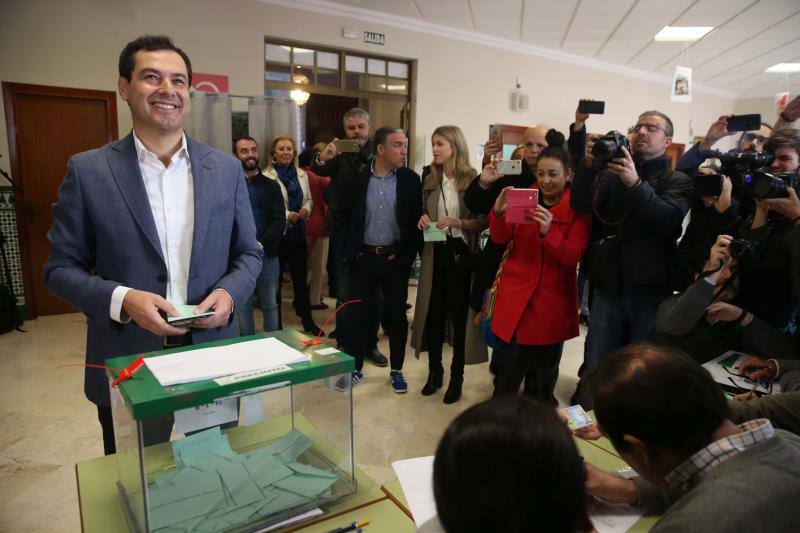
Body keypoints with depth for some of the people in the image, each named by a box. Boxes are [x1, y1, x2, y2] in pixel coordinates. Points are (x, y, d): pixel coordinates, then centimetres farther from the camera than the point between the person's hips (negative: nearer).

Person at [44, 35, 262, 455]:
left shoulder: (226, 169, 1)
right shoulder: (88, 171, -4)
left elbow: (249, 254, 7)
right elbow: (61, 268, -1)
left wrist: (229, 293, -13)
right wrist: (122, 299, -19)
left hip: (213, 355, 2)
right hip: (127, 363, -1)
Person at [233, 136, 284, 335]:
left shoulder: (271, 186, 10)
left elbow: (280, 221, 0)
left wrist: (260, 243, -15)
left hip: (268, 255, 2)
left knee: (271, 305, 10)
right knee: (242, 306, 8)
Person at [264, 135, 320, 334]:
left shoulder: (301, 174, 7)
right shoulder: (267, 176, -10)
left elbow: (308, 199, 14)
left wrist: (306, 209, -7)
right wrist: (287, 216, -20)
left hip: (298, 232, 5)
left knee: (301, 278, 12)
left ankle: (307, 321, 24)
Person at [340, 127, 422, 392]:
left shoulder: (411, 180, -1)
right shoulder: (358, 177, -1)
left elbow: (416, 222, -1)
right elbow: (346, 216, 3)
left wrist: (406, 257, -5)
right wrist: (351, 253, -2)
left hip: (395, 258, 0)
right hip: (364, 257, 0)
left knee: (396, 315, 8)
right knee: (357, 313, 5)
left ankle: (396, 370, 24)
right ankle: (356, 367, 23)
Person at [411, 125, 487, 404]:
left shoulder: (472, 178, -5)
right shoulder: (429, 178, 8)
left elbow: (484, 221, -5)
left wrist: (458, 222, -20)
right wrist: (422, 219, -3)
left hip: (461, 253, -3)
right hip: (435, 253, 4)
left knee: (459, 315, 4)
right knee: (434, 313, 8)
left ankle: (456, 377, 19)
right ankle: (434, 371, 25)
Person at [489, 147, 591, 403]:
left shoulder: (578, 207, -3)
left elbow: (573, 256, -13)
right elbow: (499, 238, -2)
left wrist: (548, 232, -30)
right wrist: (499, 213, -23)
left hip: (553, 298, -1)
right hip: (516, 293, 1)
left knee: (545, 373, 15)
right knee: (508, 372, -1)